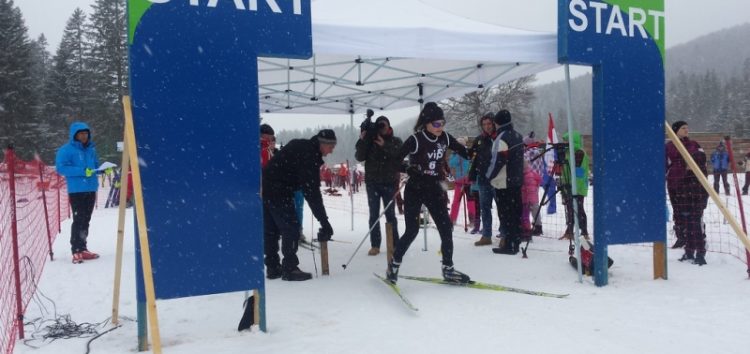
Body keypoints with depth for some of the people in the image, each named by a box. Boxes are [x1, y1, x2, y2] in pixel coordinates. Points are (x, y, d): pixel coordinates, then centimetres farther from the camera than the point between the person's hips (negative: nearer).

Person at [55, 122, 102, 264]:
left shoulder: (91, 149, 13)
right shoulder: (66, 150, -6)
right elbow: (61, 168, -14)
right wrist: (82, 171, -22)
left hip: (91, 189, 6)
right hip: (76, 190, -6)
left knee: (86, 220, 11)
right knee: (78, 220, -9)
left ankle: (83, 249, 19)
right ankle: (76, 251, -5)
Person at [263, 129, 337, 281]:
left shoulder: (299, 145, 12)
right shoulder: (309, 155, -17)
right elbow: (312, 191, -21)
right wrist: (324, 222, -20)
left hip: (265, 187, 10)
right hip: (278, 193, -10)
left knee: (270, 230, 14)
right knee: (291, 228, -4)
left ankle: (272, 267, 23)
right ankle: (290, 269, 0)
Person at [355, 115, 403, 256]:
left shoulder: (396, 141, 4)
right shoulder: (369, 141, 6)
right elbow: (359, 157, -4)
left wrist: (385, 146, -23)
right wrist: (362, 141, -17)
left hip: (390, 183, -1)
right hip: (372, 182, 1)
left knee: (390, 214, 3)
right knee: (374, 214, 2)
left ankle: (394, 244, 11)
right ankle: (375, 245, 6)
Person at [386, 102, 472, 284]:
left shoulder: (445, 138, -1)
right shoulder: (415, 140, -16)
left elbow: (464, 151, 8)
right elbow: (396, 160, -17)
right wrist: (411, 170, -31)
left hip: (434, 190, 5)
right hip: (414, 190, -5)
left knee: (446, 227, -1)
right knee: (412, 230, -4)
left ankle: (448, 269, 12)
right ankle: (394, 264, 17)